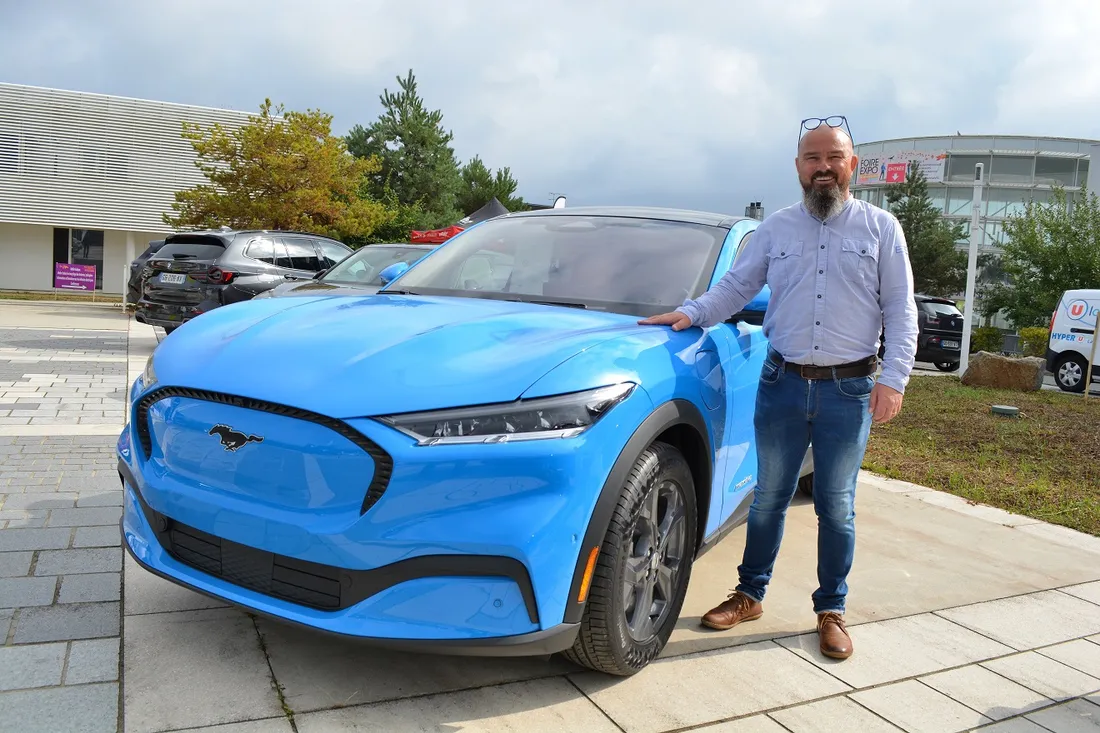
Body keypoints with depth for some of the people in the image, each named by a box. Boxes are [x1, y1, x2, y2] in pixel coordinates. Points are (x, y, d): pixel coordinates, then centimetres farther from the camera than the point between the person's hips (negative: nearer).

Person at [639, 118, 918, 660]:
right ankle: (749, 595, 25)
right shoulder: (775, 229, 9)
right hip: (782, 385, 2)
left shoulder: (881, 227, 3)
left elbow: (901, 311, 1)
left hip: (849, 390, -1)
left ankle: (831, 611, 23)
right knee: (768, 499, 9)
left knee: (836, 509, 7)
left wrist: (893, 379, -8)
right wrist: (692, 312, -8)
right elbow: (734, 286, 10)